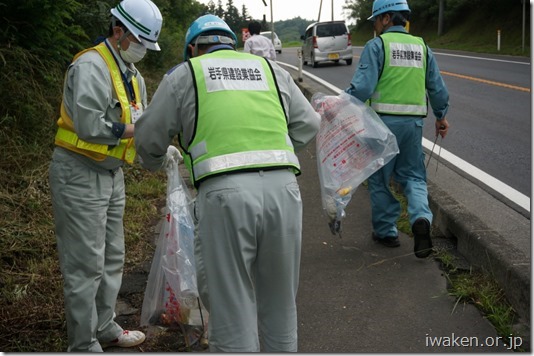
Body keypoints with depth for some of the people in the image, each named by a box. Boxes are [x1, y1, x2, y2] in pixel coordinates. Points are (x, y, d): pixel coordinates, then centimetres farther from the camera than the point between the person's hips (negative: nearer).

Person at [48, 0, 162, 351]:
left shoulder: (133, 75, 13)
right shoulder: (91, 66, -17)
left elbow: (138, 122, 13)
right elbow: (89, 126, -27)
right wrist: (133, 129, -20)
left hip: (111, 173, 10)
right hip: (79, 174, -10)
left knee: (112, 257, 18)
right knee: (86, 264, -4)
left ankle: (104, 326, 34)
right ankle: (84, 345, 9)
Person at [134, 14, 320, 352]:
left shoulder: (184, 74, 16)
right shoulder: (271, 69, 24)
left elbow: (149, 138, 17)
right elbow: (308, 125, 20)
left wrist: (159, 162, 38)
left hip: (225, 194, -3)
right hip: (284, 188, 3)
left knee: (231, 303, 6)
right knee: (279, 300, 18)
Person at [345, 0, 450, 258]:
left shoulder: (377, 45, -5)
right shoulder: (421, 47, 11)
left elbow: (363, 87, -17)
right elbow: (438, 88, 15)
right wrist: (441, 116, 28)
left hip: (383, 121, -4)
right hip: (413, 123, 5)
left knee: (378, 178, 11)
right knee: (413, 175, 15)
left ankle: (386, 231, 19)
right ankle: (421, 219, -10)